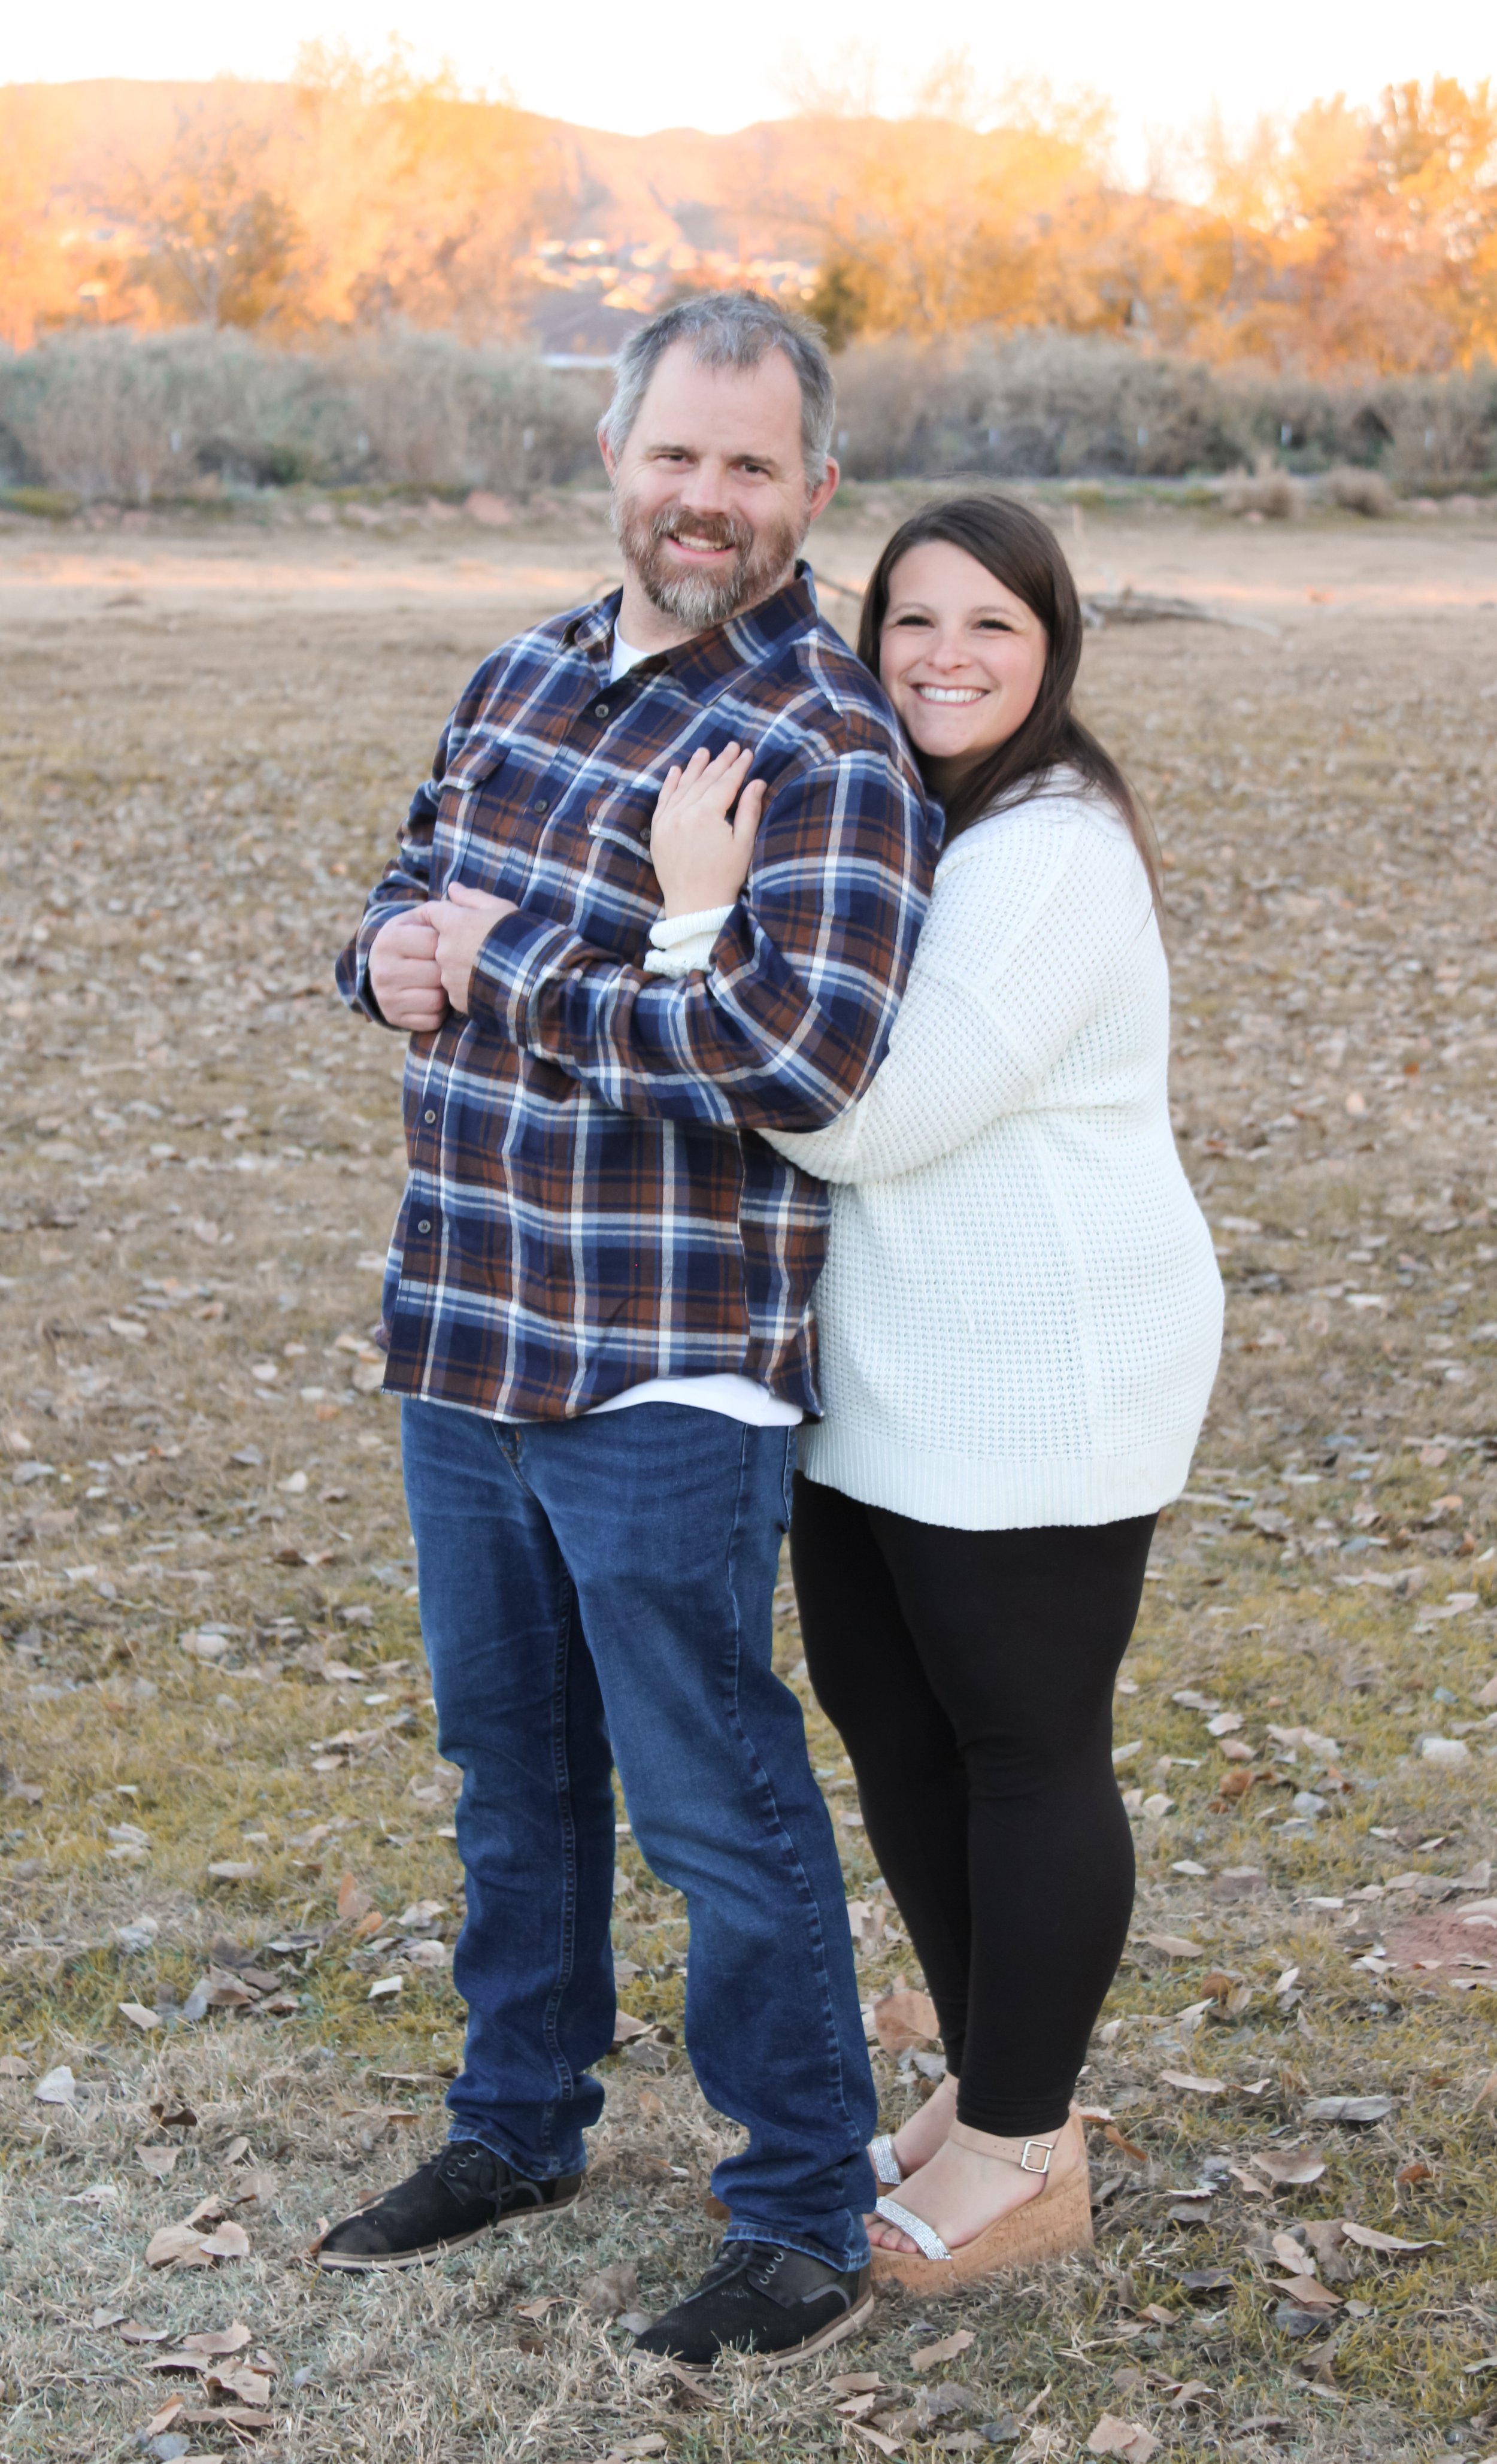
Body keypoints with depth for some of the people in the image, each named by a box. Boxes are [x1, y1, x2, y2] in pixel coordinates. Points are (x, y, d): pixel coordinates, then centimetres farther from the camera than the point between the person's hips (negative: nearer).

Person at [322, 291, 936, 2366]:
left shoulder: (828, 746, -15)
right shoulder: (522, 678, 10)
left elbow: (799, 1053, -27)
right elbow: (419, 882, 21)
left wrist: (509, 967, -19)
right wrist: (393, 949, -5)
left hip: (666, 1376, -8)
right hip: (462, 1338, 8)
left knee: (715, 1800, 2)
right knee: (512, 1760, 21)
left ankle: (806, 2218, 19)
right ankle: (519, 2129, 39)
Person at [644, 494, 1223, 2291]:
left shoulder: (1051, 858, -20)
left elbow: (870, 1119, -25)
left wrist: (708, 915, -28)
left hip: (1039, 1382, -10)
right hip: (882, 1378, 10)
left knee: (1025, 1752, 3)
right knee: (888, 1719, 17)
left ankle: (1025, 2157, 18)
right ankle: (990, 2087, 33)